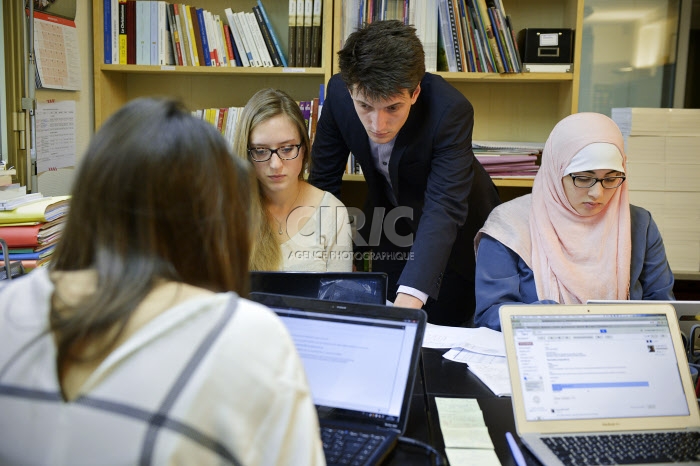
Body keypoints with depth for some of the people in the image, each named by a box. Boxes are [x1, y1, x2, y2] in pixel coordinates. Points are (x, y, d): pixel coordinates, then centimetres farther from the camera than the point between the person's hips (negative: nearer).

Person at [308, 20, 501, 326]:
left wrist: (411, 295, -55)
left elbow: (445, 208, -43)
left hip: (453, 232, -3)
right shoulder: (339, 92, -23)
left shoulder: (451, 111, -35)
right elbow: (324, 179, -12)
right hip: (388, 221, 3)